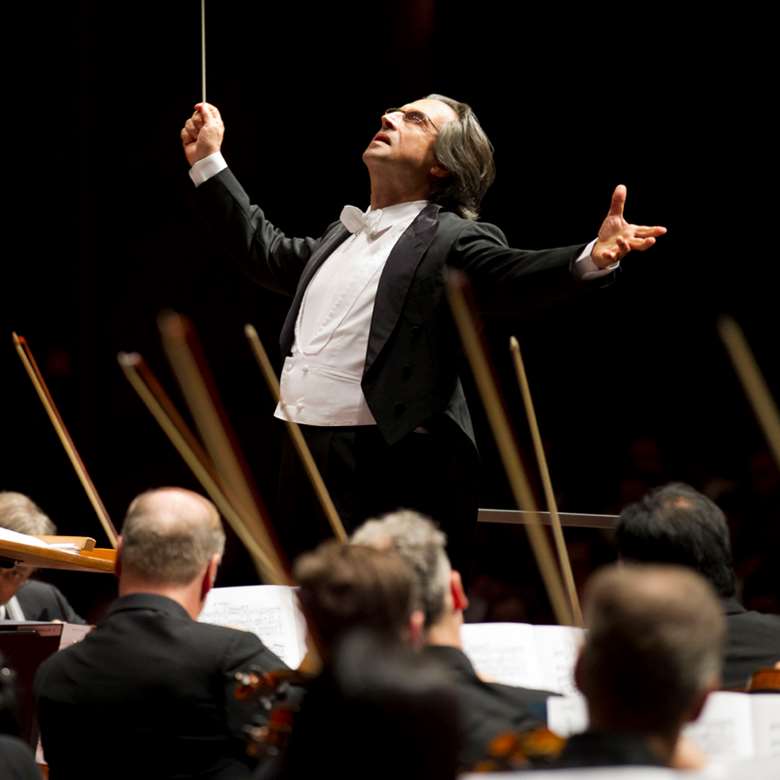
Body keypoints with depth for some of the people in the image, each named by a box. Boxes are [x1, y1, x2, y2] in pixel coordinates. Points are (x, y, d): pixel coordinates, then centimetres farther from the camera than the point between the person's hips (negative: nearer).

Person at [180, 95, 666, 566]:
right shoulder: (344, 234, 20)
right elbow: (269, 253, 36)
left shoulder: (453, 241, -4)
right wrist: (209, 161, 40)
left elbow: (515, 274, -21)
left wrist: (592, 259, -42)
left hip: (391, 466, -8)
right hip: (306, 458, 8)